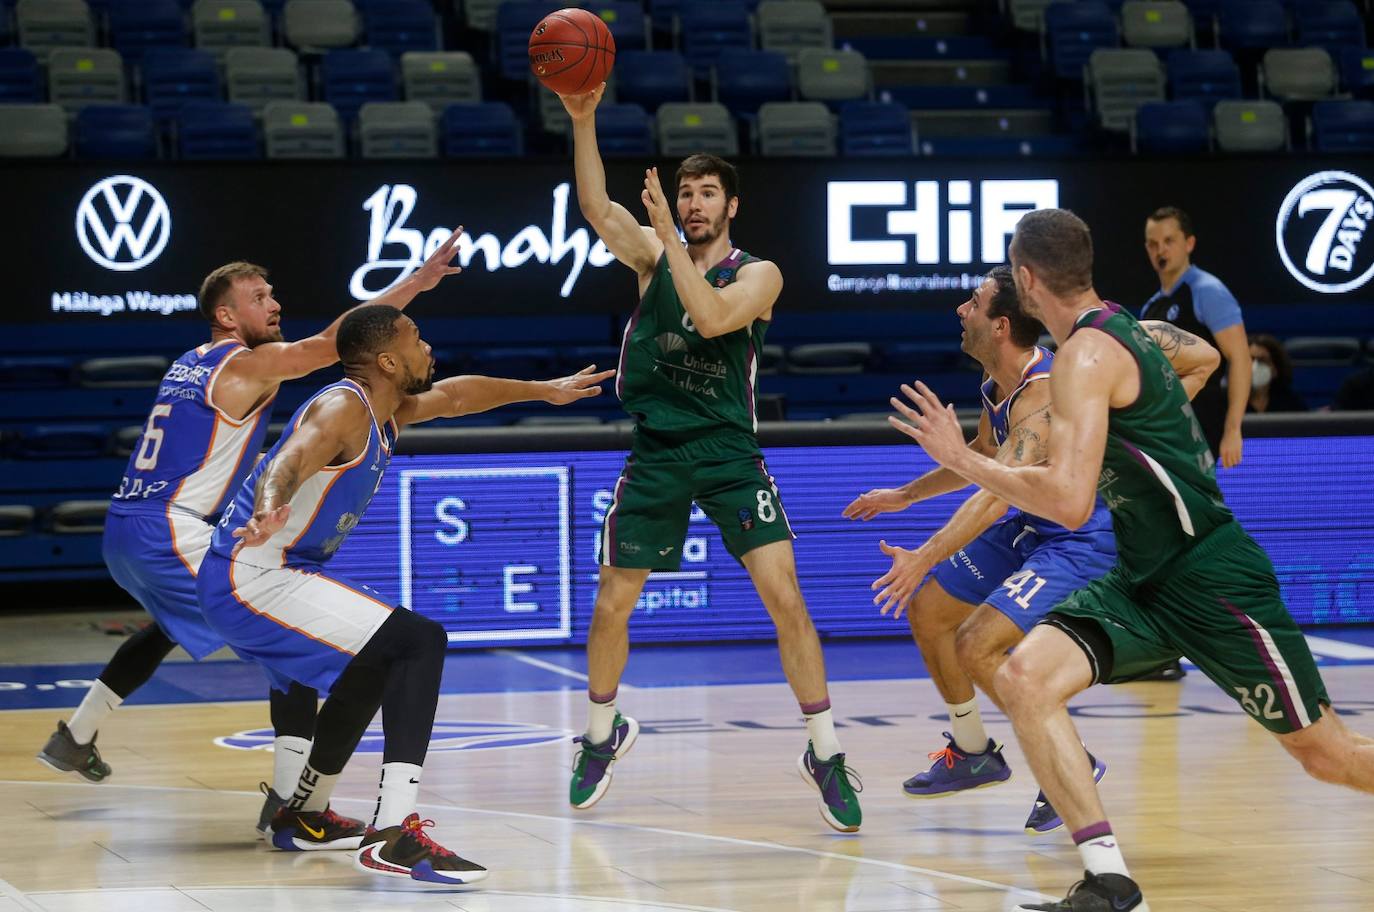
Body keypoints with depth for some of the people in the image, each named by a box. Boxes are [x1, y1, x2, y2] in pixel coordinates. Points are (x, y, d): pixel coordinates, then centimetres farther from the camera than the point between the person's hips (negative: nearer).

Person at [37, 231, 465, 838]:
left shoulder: (192, 363, 18)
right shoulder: (245, 365, -9)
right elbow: (330, 343, -19)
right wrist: (416, 283, -19)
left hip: (126, 530, 10)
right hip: (170, 535, -10)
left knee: (172, 627, 39)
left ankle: (73, 741, 48)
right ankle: (288, 801, -19)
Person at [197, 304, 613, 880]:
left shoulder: (384, 411, 14)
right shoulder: (344, 409, -16)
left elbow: (453, 395, 33)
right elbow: (289, 462, -36)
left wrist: (545, 391, 44)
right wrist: (271, 509, -58)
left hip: (239, 584, 11)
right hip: (253, 579, -11)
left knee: (377, 661, 31)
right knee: (419, 643, -19)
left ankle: (304, 816, 42)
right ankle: (393, 837, -28)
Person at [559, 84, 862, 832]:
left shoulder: (758, 275, -4)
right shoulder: (653, 252, 4)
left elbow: (712, 317, -24)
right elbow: (596, 208, -14)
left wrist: (671, 237, -25)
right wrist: (583, 119, -25)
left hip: (729, 452, -2)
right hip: (655, 453, 3)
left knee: (784, 595, -13)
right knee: (611, 605, 6)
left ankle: (825, 754, -4)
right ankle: (602, 735, 31)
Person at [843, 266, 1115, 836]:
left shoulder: (1044, 395, -30)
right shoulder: (998, 381, 0)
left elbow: (998, 493, -41)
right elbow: (985, 456, 20)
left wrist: (924, 558, -49)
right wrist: (906, 495, 26)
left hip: (1084, 540, -10)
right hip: (1031, 527, 10)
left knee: (978, 647, -22)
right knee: (928, 611, 13)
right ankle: (972, 755, 30)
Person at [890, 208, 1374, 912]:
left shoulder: (1085, 355, -19)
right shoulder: (1129, 331, 9)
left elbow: (1070, 503, -29)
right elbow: (1203, 357, 32)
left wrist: (962, 460, -22)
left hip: (1212, 581, -9)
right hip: (1141, 583, 9)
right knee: (1023, 679, -14)